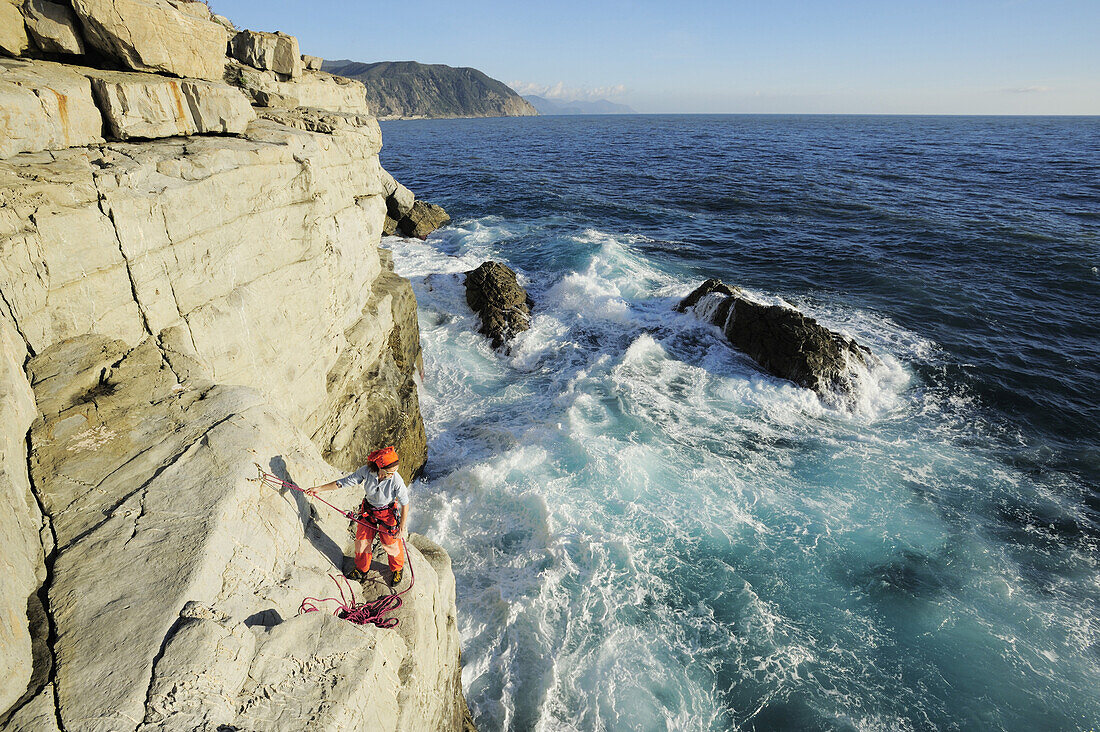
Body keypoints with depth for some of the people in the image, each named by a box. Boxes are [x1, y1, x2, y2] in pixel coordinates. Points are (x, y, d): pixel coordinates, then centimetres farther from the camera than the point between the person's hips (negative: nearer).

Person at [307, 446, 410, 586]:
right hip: (368, 510, 3)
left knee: (391, 544, 11)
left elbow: (405, 504, -21)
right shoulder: (366, 471, -27)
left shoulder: (397, 481, -34)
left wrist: (402, 528, -18)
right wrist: (319, 488, -10)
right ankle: (362, 570, 47)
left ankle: (397, 569, 44)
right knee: (362, 541, 17)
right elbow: (345, 482, -13)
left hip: (387, 514, -3)